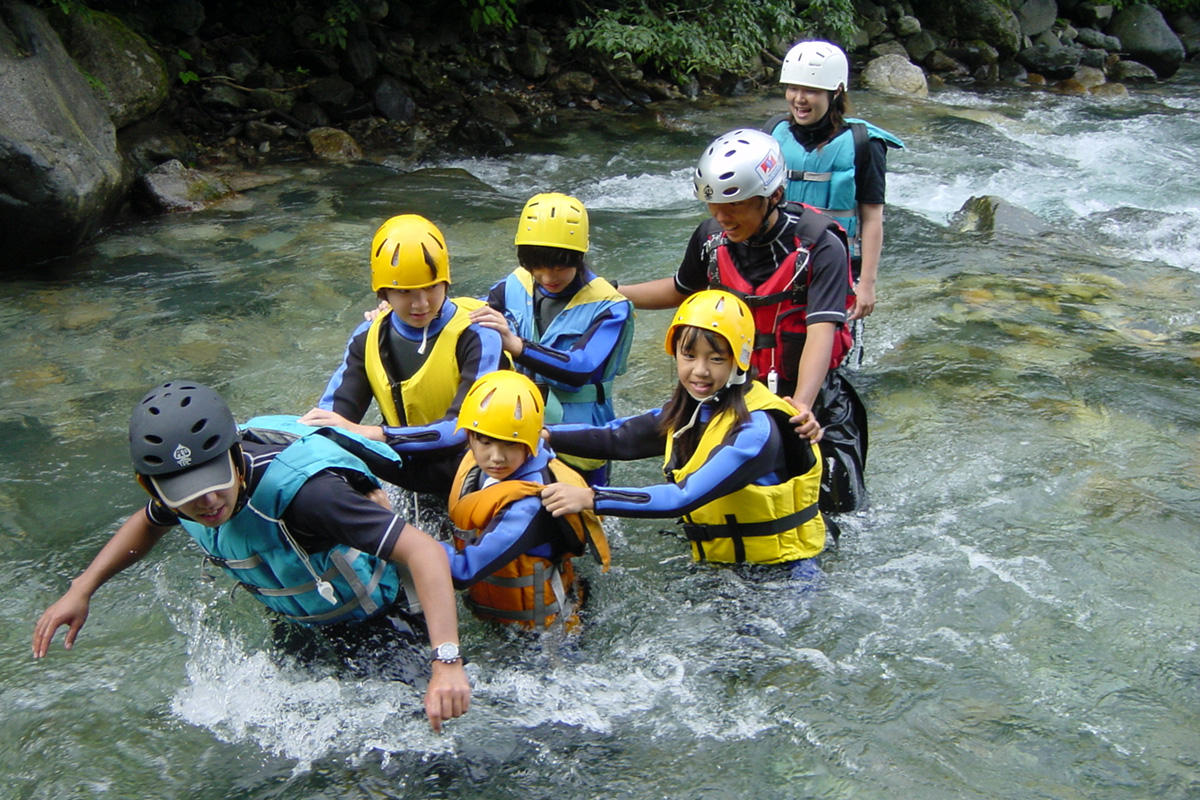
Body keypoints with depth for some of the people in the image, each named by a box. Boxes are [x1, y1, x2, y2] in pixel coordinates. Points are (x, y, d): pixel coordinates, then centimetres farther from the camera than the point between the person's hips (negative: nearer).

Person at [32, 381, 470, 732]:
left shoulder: (300, 491, -45)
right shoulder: (180, 487, -21)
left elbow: (424, 551, -50)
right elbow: (148, 524, 7)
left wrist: (447, 663, -60)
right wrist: (81, 590, -3)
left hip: (378, 625, -6)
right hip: (296, 626, 6)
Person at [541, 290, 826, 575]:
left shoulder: (756, 428, -21)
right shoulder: (686, 413, 3)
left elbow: (687, 497, -29)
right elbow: (616, 438, 4)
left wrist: (591, 498, -32)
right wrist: (544, 435, -11)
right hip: (716, 564, 7)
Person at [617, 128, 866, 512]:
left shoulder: (819, 245, -20)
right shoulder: (712, 236, -5)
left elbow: (822, 330, -29)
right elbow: (682, 289, 15)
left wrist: (801, 404, -45)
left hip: (809, 393, -3)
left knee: (839, 502, 5)